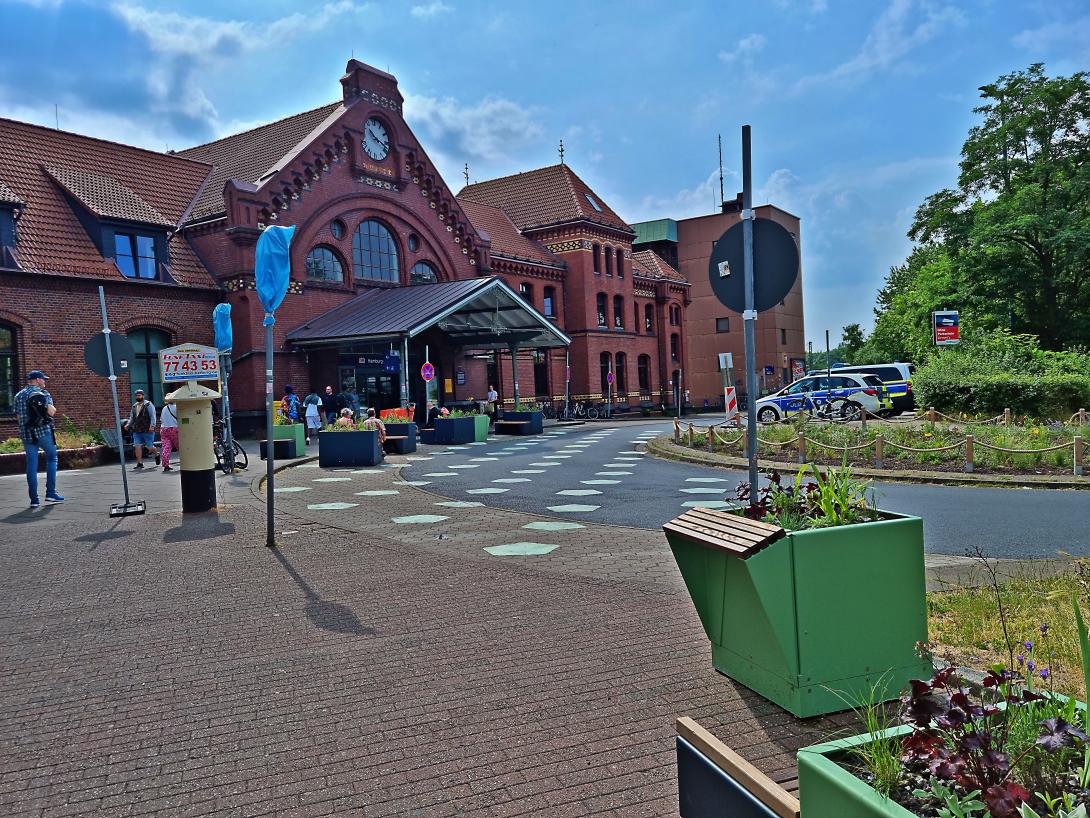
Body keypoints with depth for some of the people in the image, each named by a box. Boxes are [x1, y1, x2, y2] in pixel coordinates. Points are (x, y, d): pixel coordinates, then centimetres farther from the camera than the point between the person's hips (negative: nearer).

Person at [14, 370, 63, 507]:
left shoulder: (18, 395, 14)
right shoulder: (42, 393, -5)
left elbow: (18, 415, 14)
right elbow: (51, 412, -13)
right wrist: (51, 408, 7)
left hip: (26, 434, 5)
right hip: (43, 431, -5)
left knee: (31, 464, 5)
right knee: (52, 458, 9)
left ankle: (34, 499, 3)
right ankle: (51, 493, 2)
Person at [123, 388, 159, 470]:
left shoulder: (148, 405, -4)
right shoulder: (134, 406, 15)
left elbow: (153, 416, -11)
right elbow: (131, 418, 21)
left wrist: (152, 426, -22)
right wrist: (128, 424, 2)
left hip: (147, 430, -5)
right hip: (137, 431, 5)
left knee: (149, 447, 0)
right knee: (137, 446, -6)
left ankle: (157, 454, 31)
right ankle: (140, 463, -1)